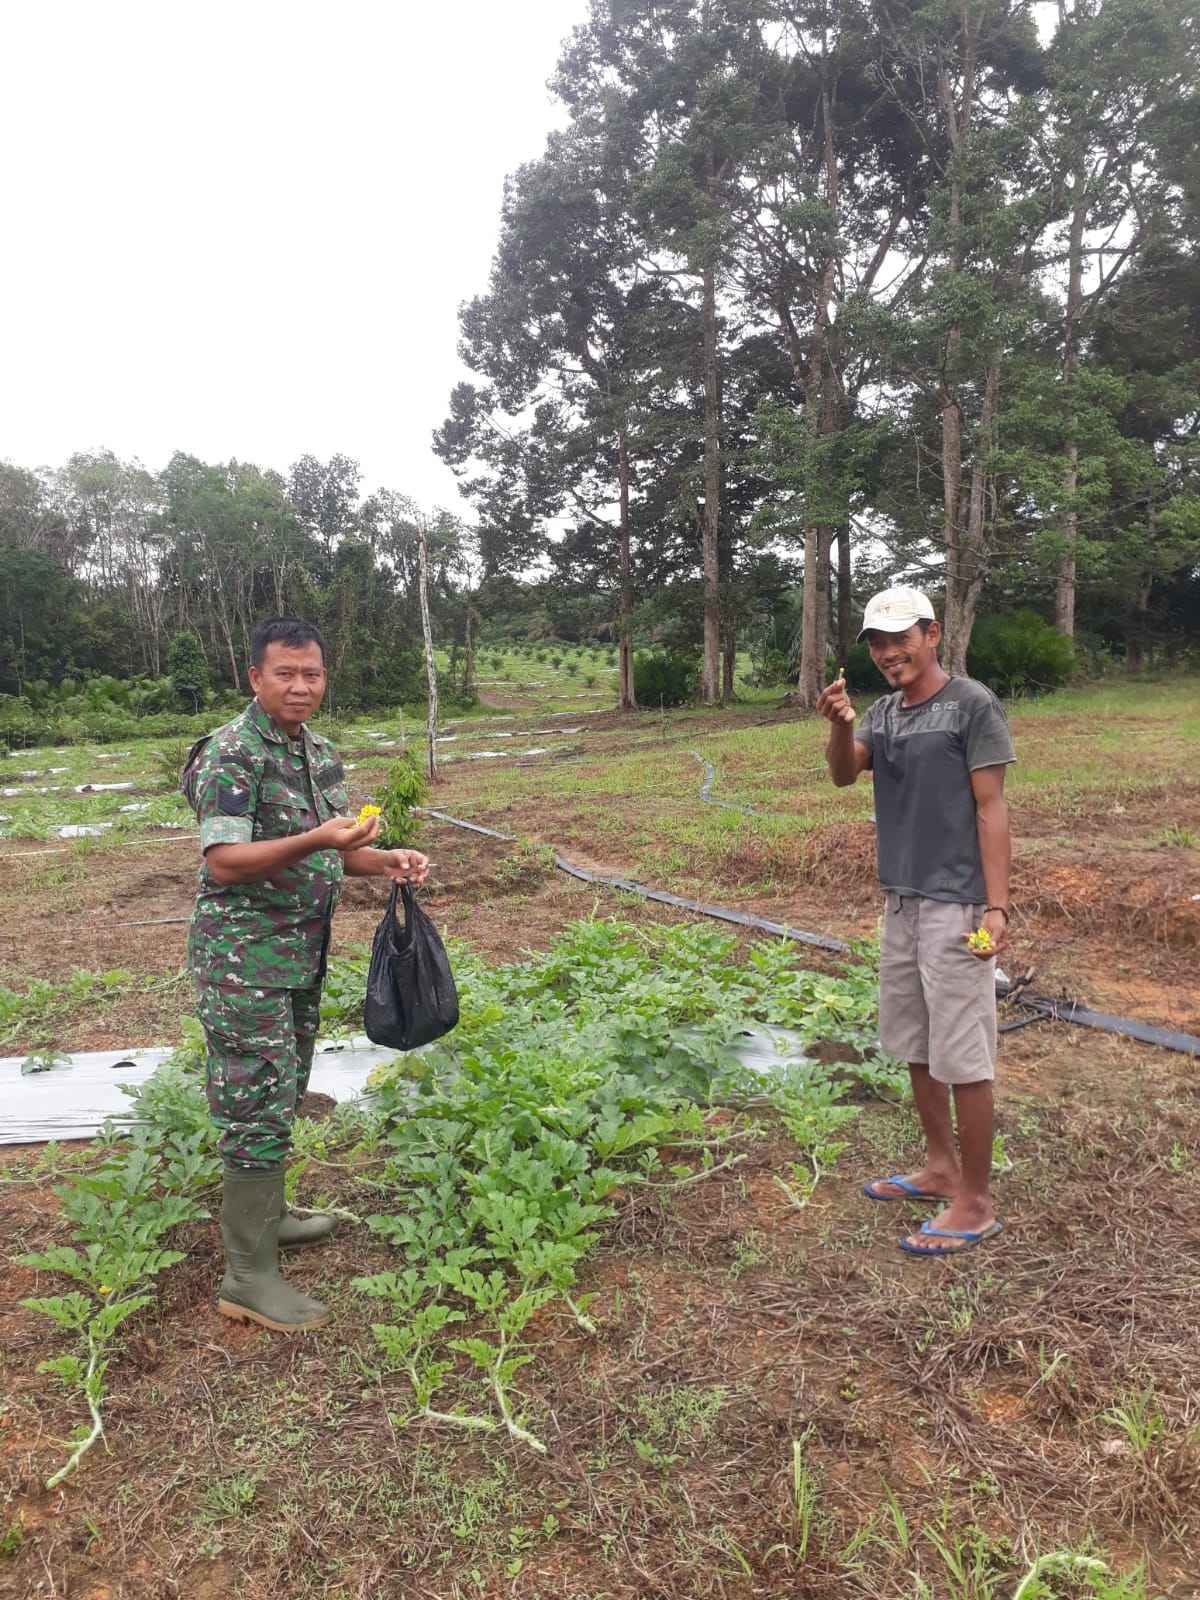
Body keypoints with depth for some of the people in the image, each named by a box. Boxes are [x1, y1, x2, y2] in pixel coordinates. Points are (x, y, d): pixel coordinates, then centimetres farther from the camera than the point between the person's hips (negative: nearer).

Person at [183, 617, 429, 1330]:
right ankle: (250, 1276, 6)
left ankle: (264, 1215, 36)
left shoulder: (320, 752, 10)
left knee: (283, 1097, 19)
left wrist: (385, 861, -1)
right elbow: (224, 862, -23)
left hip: (302, 951, 8)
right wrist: (314, 841, -35)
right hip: (244, 956, -8)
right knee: (259, 1106, -5)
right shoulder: (231, 754, -16)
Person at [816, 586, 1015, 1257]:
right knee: (918, 1048, 16)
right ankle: (942, 1168, 32)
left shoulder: (972, 704, -9)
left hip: (956, 908, -7)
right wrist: (841, 726, -20)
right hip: (901, 901, 7)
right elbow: (844, 775, -1)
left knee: (962, 1057, -2)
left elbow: (991, 809, -12)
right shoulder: (884, 712, 11)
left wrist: (998, 906, -17)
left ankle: (976, 1203, 10)